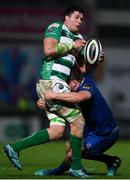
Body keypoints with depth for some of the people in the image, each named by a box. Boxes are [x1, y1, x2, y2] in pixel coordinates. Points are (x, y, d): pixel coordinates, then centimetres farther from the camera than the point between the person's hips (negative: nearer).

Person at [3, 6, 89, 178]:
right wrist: (72, 45, -13)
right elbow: (48, 50, -19)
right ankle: (76, 167, -2)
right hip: (51, 81, -9)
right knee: (78, 120, -9)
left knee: (57, 131, 1)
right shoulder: (55, 28, -2)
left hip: (58, 84, 9)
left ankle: (15, 148, 4)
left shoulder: (78, 38, 23)